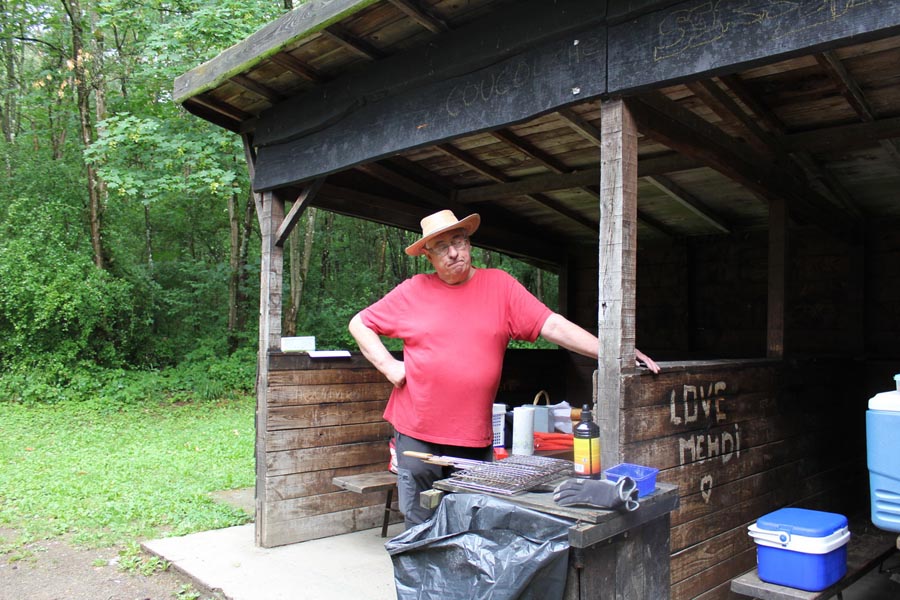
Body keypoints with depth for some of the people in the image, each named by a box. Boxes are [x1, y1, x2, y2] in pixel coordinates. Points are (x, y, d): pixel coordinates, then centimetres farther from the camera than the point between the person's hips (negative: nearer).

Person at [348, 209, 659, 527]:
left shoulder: (499, 284, 2)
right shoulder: (413, 291, 2)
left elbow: (553, 326, -4)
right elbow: (360, 324, 9)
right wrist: (389, 366, -4)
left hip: (475, 438, 1)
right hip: (417, 433, 0)